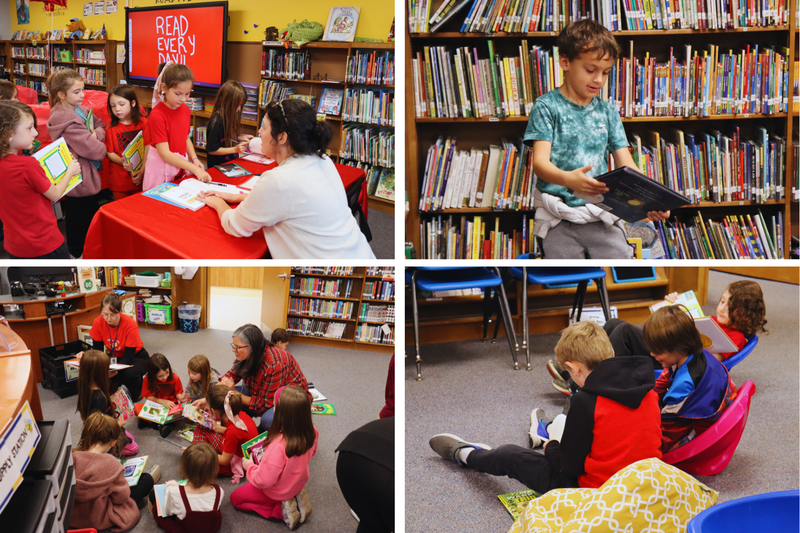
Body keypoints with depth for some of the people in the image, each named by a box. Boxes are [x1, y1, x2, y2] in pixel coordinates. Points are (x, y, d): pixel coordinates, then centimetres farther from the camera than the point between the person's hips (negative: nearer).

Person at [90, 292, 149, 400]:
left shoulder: (131, 325, -30)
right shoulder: (98, 323, -18)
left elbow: (128, 357, -28)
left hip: (136, 357, -4)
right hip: (114, 357, 4)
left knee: (130, 373, -39)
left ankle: (136, 394, -3)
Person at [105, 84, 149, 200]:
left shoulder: (143, 123, -2)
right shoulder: (112, 129, -2)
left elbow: (148, 147, -7)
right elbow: (110, 153, -2)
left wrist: (142, 170, -16)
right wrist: (122, 162, -21)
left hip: (140, 178, 0)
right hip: (119, 180, 0)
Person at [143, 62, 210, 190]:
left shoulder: (185, 110, 4)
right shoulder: (157, 115, -19)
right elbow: (164, 153, -22)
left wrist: (194, 159, -2)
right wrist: (194, 169, -26)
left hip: (181, 167, 6)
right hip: (162, 169, -6)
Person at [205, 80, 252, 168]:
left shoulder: (230, 117, 9)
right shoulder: (216, 122, -18)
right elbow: (211, 150, -15)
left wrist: (241, 138, 8)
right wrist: (235, 149, -16)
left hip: (231, 163, 8)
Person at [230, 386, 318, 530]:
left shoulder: (278, 446, -43)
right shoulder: (311, 432, -24)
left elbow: (263, 481, -30)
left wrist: (249, 466, -10)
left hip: (278, 493, -6)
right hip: (299, 483, 6)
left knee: (235, 498, 15)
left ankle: (281, 510, 1)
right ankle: (296, 498, 12)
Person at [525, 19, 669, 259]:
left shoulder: (607, 112, 14)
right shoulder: (547, 107, 1)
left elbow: (626, 165, 10)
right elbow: (540, 162, -10)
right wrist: (568, 179, -34)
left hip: (603, 216, 3)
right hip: (560, 220, -3)